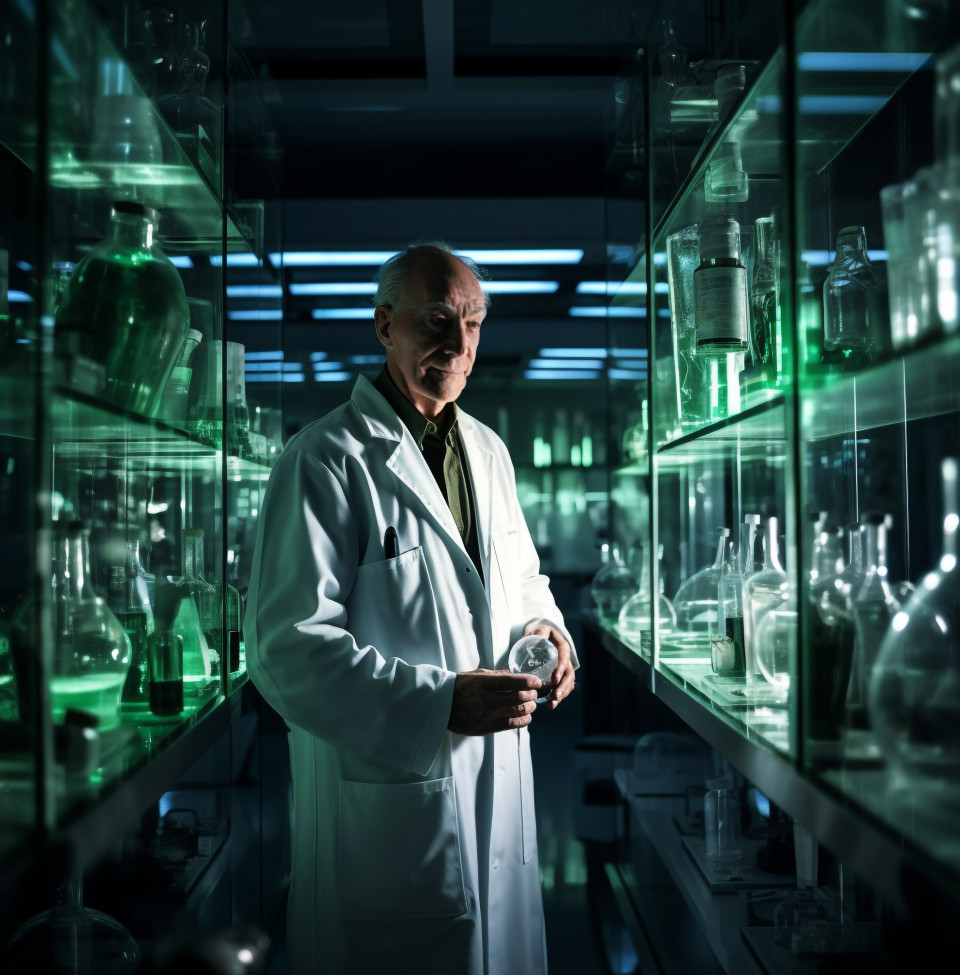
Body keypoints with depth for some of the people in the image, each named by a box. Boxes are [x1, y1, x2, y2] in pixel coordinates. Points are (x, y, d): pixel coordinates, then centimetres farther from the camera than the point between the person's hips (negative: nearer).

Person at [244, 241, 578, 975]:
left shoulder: (488, 450, 11)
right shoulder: (325, 461, -14)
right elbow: (287, 648, -20)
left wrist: (543, 628, -2)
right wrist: (439, 702, -28)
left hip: (499, 776, 7)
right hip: (384, 791, -7)